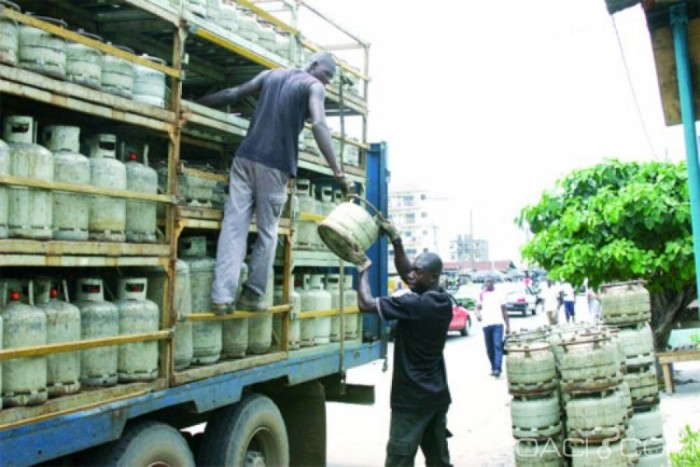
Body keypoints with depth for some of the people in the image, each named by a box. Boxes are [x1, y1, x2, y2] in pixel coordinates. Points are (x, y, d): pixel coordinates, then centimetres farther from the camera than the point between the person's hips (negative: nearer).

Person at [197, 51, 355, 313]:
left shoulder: (271, 75, 21)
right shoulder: (314, 86, 5)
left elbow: (231, 95, 22)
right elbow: (319, 125, -12)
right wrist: (338, 173, -18)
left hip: (245, 157, 4)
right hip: (275, 166, -4)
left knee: (233, 226, -3)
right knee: (267, 232, 7)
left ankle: (222, 296, -10)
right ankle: (252, 295, 9)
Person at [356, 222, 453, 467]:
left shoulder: (415, 304, -21)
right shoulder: (443, 300, 3)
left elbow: (366, 304, -20)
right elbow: (404, 272, 14)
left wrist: (363, 271, -5)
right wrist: (396, 240, 6)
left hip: (412, 397, -8)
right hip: (437, 395, 9)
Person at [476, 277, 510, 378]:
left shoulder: (499, 294, 14)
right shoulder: (481, 295, 15)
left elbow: (504, 311, 15)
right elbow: (478, 307, 6)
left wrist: (508, 326, 10)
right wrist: (478, 313, -18)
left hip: (498, 324, -2)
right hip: (486, 324, 2)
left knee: (498, 346, -15)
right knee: (489, 349, 6)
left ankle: (497, 369, -21)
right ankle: (493, 368, 19)